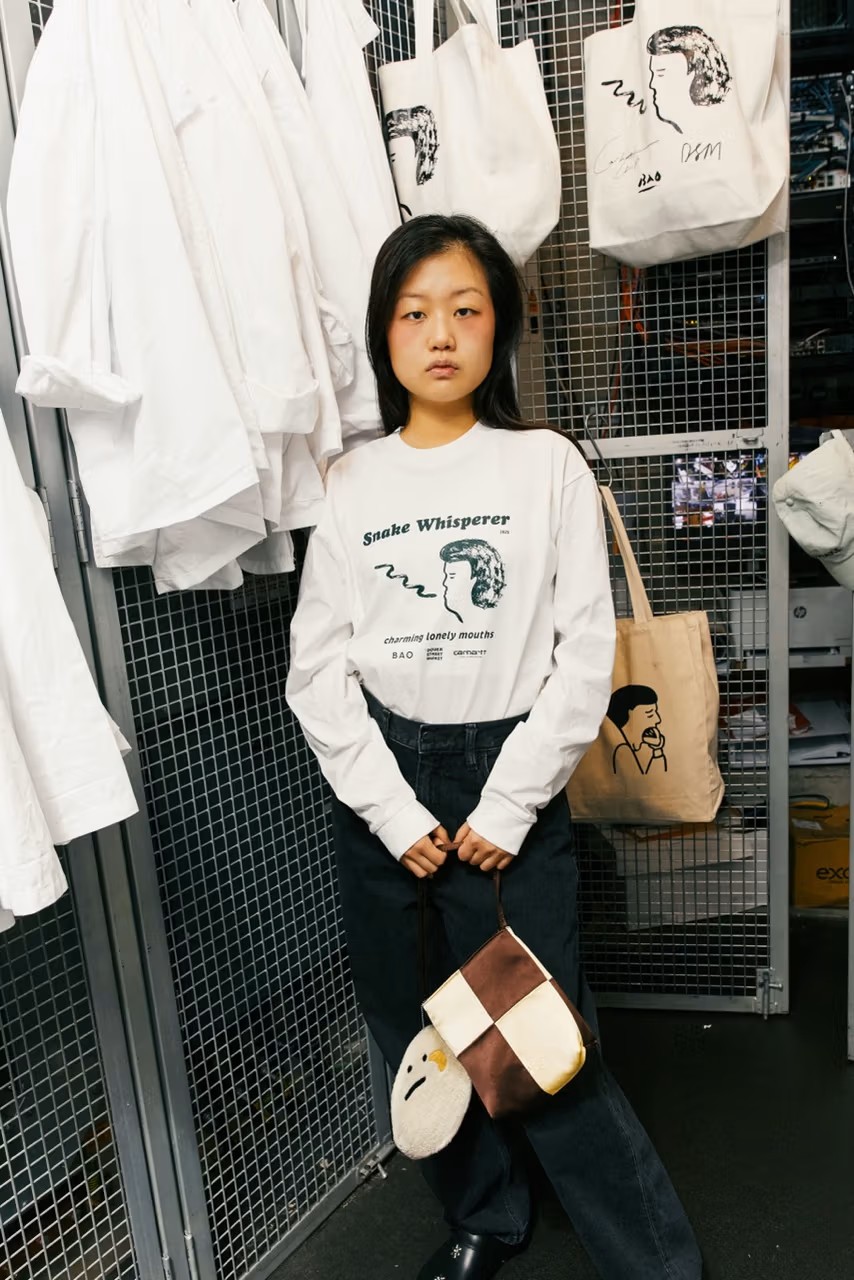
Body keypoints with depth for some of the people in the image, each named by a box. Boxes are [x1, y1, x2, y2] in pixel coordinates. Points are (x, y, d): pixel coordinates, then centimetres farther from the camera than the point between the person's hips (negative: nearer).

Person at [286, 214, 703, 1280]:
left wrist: (508, 806, -10)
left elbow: (586, 651, -6)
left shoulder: (548, 466, -3)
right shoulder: (351, 484, 2)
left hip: (509, 774, -3)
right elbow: (317, 669, 0)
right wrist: (395, 812, -7)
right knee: (411, 1029, 14)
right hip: (380, 783, 3)